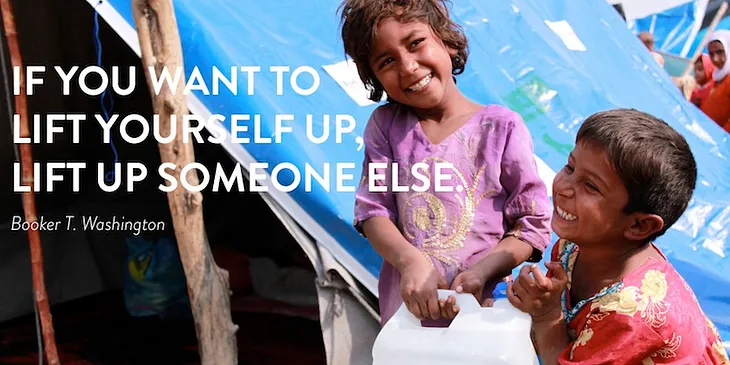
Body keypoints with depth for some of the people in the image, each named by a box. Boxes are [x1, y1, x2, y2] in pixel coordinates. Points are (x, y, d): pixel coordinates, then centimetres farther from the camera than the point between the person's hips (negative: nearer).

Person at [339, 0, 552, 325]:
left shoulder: (501, 127, -8)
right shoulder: (385, 125, -1)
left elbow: (533, 225, -6)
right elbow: (373, 211, -5)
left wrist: (483, 270, -21)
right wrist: (411, 262, -24)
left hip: (482, 303, -2)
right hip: (407, 307, 2)